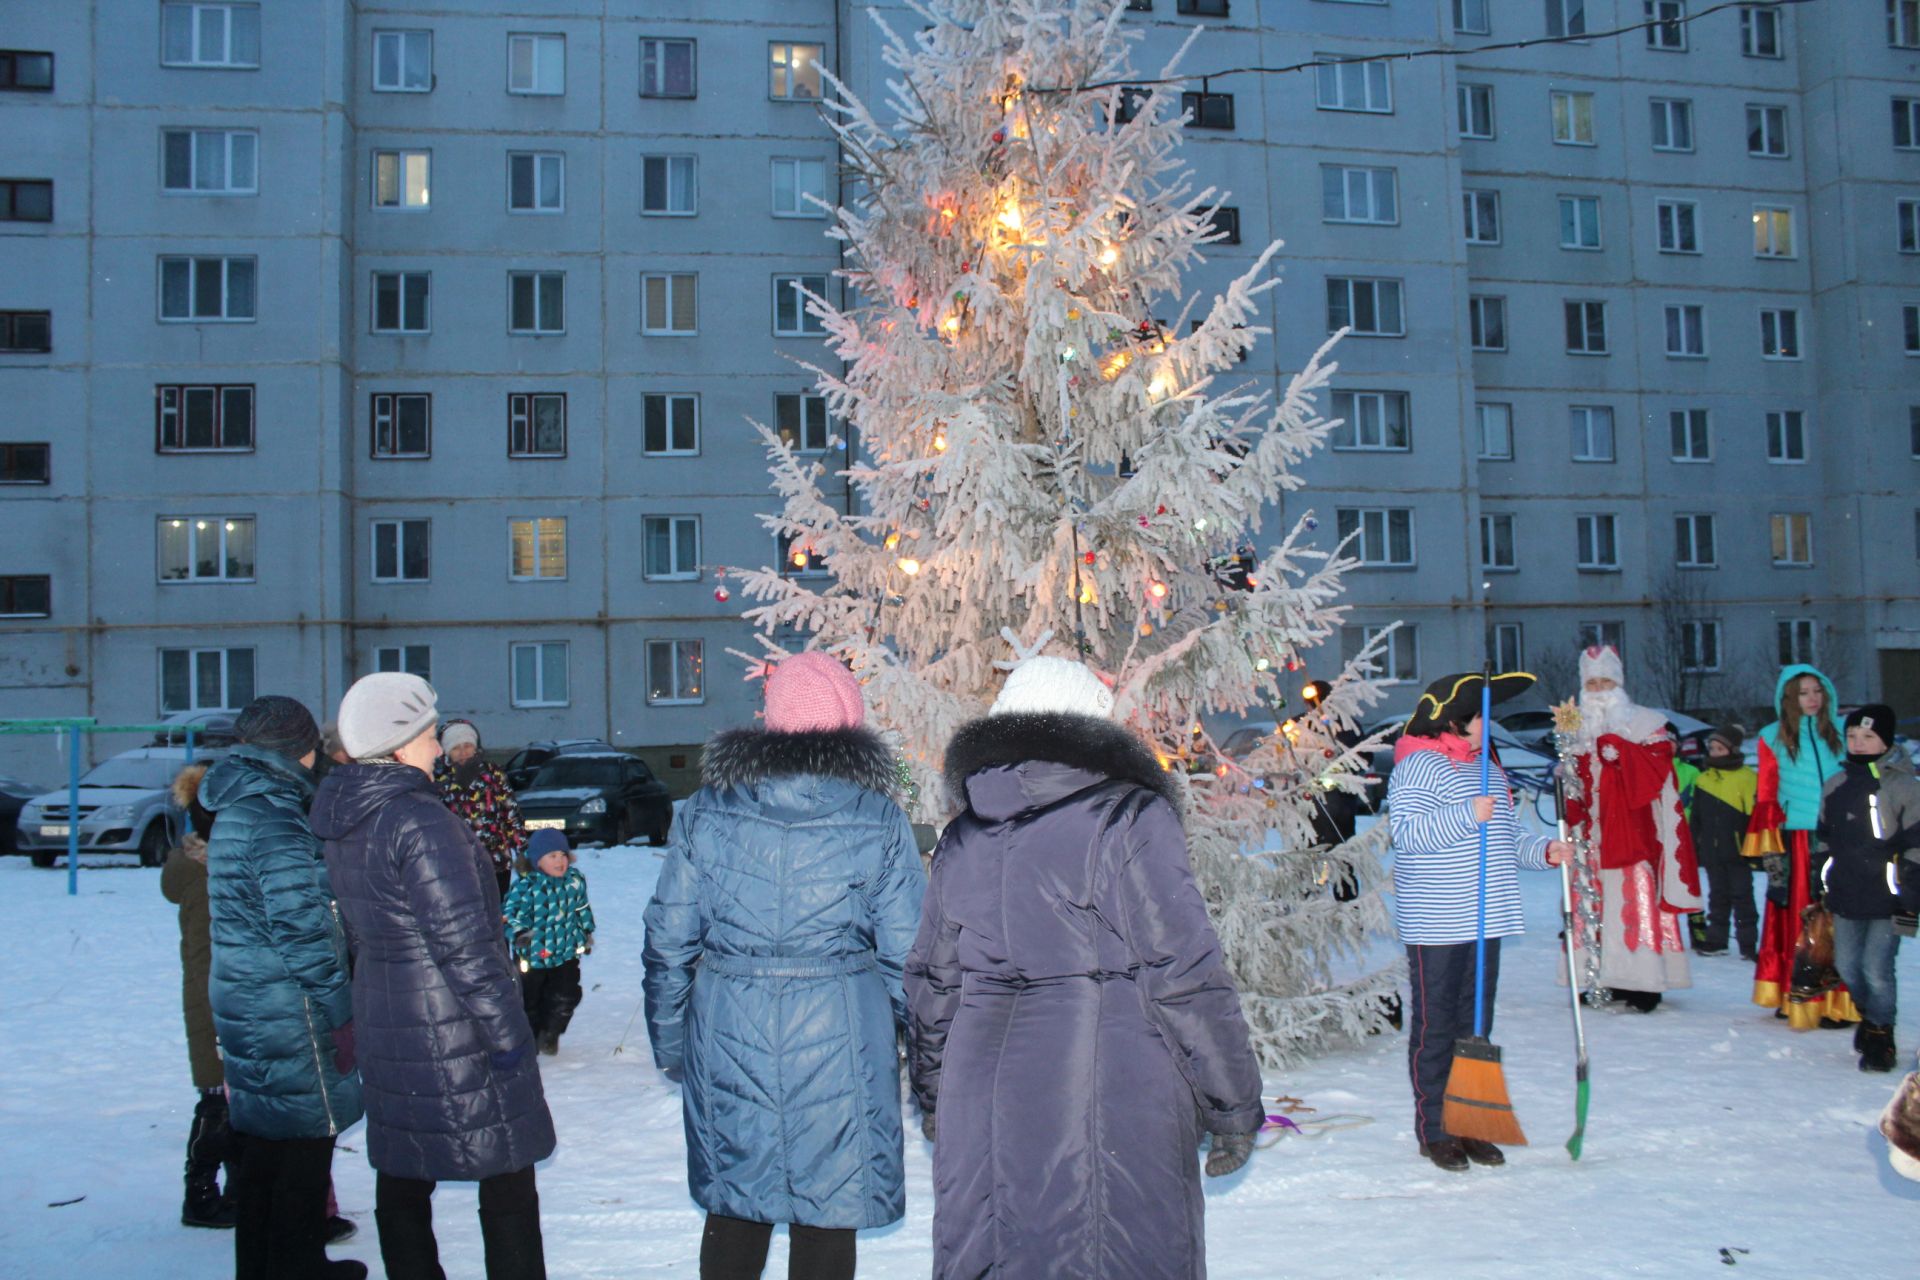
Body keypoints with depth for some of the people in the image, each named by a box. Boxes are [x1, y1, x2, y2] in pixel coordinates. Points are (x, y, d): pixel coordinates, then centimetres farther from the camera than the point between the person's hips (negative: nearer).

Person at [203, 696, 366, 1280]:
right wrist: (339, 1010, -14)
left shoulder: (233, 811, 12)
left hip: (239, 1002, 10)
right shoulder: (275, 820, -18)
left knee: (263, 1147, 19)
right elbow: (302, 930, -20)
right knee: (305, 1145, 2)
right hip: (288, 1010, -10)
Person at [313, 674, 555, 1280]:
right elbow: (461, 940, -22)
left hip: (383, 1024, 9)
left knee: (402, 1182, 16)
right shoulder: (419, 821, -21)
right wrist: (507, 1028, -16)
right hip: (455, 1032, -9)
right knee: (507, 1183, 3)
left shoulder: (344, 826, 7)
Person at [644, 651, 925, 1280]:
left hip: (727, 1039, 2)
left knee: (734, 1209, 18)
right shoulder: (878, 818, -5)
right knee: (827, 1215, 11)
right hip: (837, 1040, -2)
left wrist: (670, 1041, 13)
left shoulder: (705, 810, -1)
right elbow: (905, 951, -3)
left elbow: (668, 941, 2)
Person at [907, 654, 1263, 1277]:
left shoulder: (963, 836, 9)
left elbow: (931, 984, 16)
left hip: (982, 1111, 6)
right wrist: (1234, 1108, -2)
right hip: (1112, 1119, -5)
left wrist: (934, 1099, 28)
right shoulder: (1131, 819, -8)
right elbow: (1187, 976, -10)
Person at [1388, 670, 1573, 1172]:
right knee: (1435, 1027, -1)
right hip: (1436, 925, -8)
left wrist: (1543, 850, 7)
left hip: (1485, 921, 9)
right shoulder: (1420, 766, -9)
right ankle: (1433, 1129, 8)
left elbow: (1506, 836, 25)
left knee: (1475, 1024, 13)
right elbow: (1406, 832, -20)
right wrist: (1469, 815, -24)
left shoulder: (1486, 767, 19)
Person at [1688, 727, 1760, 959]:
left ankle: (1748, 943, 7)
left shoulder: (1747, 778, -6)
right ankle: (1715, 940, 19)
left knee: (1742, 896, 1)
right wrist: (1693, 848, 13)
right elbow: (1695, 819, 15)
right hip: (1711, 851, 5)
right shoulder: (1703, 779, 10)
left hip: (1738, 851, -5)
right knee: (1718, 896, 13)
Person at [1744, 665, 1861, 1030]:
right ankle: (1794, 997, 6)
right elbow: (1766, 794, 5)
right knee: (1797, 920, 0)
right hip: (1795, 842, -1)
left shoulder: (1841, 733, 12)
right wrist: (1769, 844, -2)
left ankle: (1836, 1001, 0)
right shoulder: (1773, 738, 6)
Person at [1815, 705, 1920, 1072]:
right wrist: (1818, 879, 18)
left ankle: (1879, 1034, 9)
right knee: (1847, 965, 13)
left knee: (1876, 969, -8)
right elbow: (1824, 838, 20)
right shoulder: (1835, 786, 11)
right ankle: (1869, 1014, 38)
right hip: (1845, 895, 6)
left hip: (1886, 898, -6)